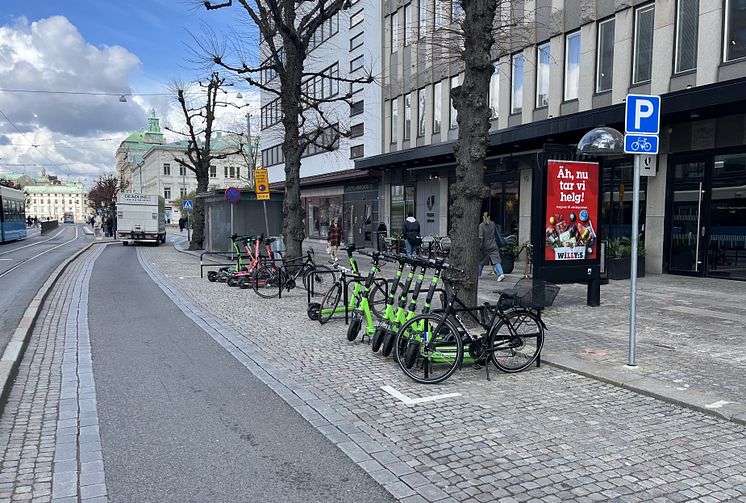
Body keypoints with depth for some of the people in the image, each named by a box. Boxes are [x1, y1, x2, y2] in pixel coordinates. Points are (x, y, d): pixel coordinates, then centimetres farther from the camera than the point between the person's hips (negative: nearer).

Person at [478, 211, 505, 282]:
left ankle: (477, 274, 25)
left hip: (485, 247, -2)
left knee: (481, 261, 14)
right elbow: (497, 233, 15)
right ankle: (501, 274, -22)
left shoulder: (481, 225, -8)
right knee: (496, 261, -4)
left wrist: (479, 246, -12)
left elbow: (480, 237, -16)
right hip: (494, 246, 2)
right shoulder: (493, 224, 4)